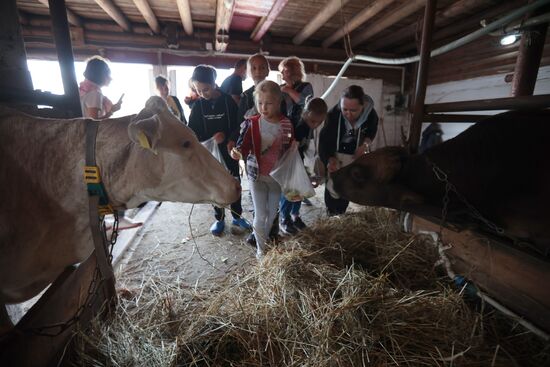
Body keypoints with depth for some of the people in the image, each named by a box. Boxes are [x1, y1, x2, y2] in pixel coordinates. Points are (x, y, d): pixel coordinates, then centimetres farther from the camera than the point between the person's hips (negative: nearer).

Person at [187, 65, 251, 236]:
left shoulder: (228, 101, -6)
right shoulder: (198, 106, -2)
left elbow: (238, 124, -7)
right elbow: (192, 131, -2)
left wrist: (233, 140, -26)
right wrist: (212, 138, -19)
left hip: (229, 151, -1)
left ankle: (237, 216, 27)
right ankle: (219, 219, 26)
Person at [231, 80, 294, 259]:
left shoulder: (286, 124, -3)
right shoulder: (252, 123, -10)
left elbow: (290, 149, 9)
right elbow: (243, 145, -14)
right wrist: (238, 152, -33)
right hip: (257, 175, -3)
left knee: (272, 214, 16)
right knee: (261, 215, 2)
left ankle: (267, 242, 40)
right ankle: (260, 248, 25)